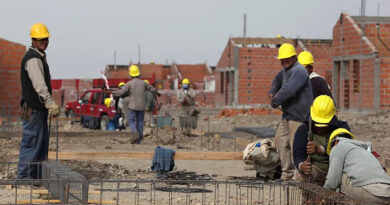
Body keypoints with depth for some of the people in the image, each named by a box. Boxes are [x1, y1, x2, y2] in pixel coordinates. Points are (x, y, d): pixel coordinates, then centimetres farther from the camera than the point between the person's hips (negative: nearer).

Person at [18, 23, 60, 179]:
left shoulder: (40, 57, 19)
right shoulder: (33, 59, -16)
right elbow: (39, 85, -27)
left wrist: (49, 105, 27)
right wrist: (51, 104, -34)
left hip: (39, 108, 10)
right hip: (33, 108, -10)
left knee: (42, 143, 13)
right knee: (31, 142, -7)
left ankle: (37, 176, 19)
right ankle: (24, 176, -3)